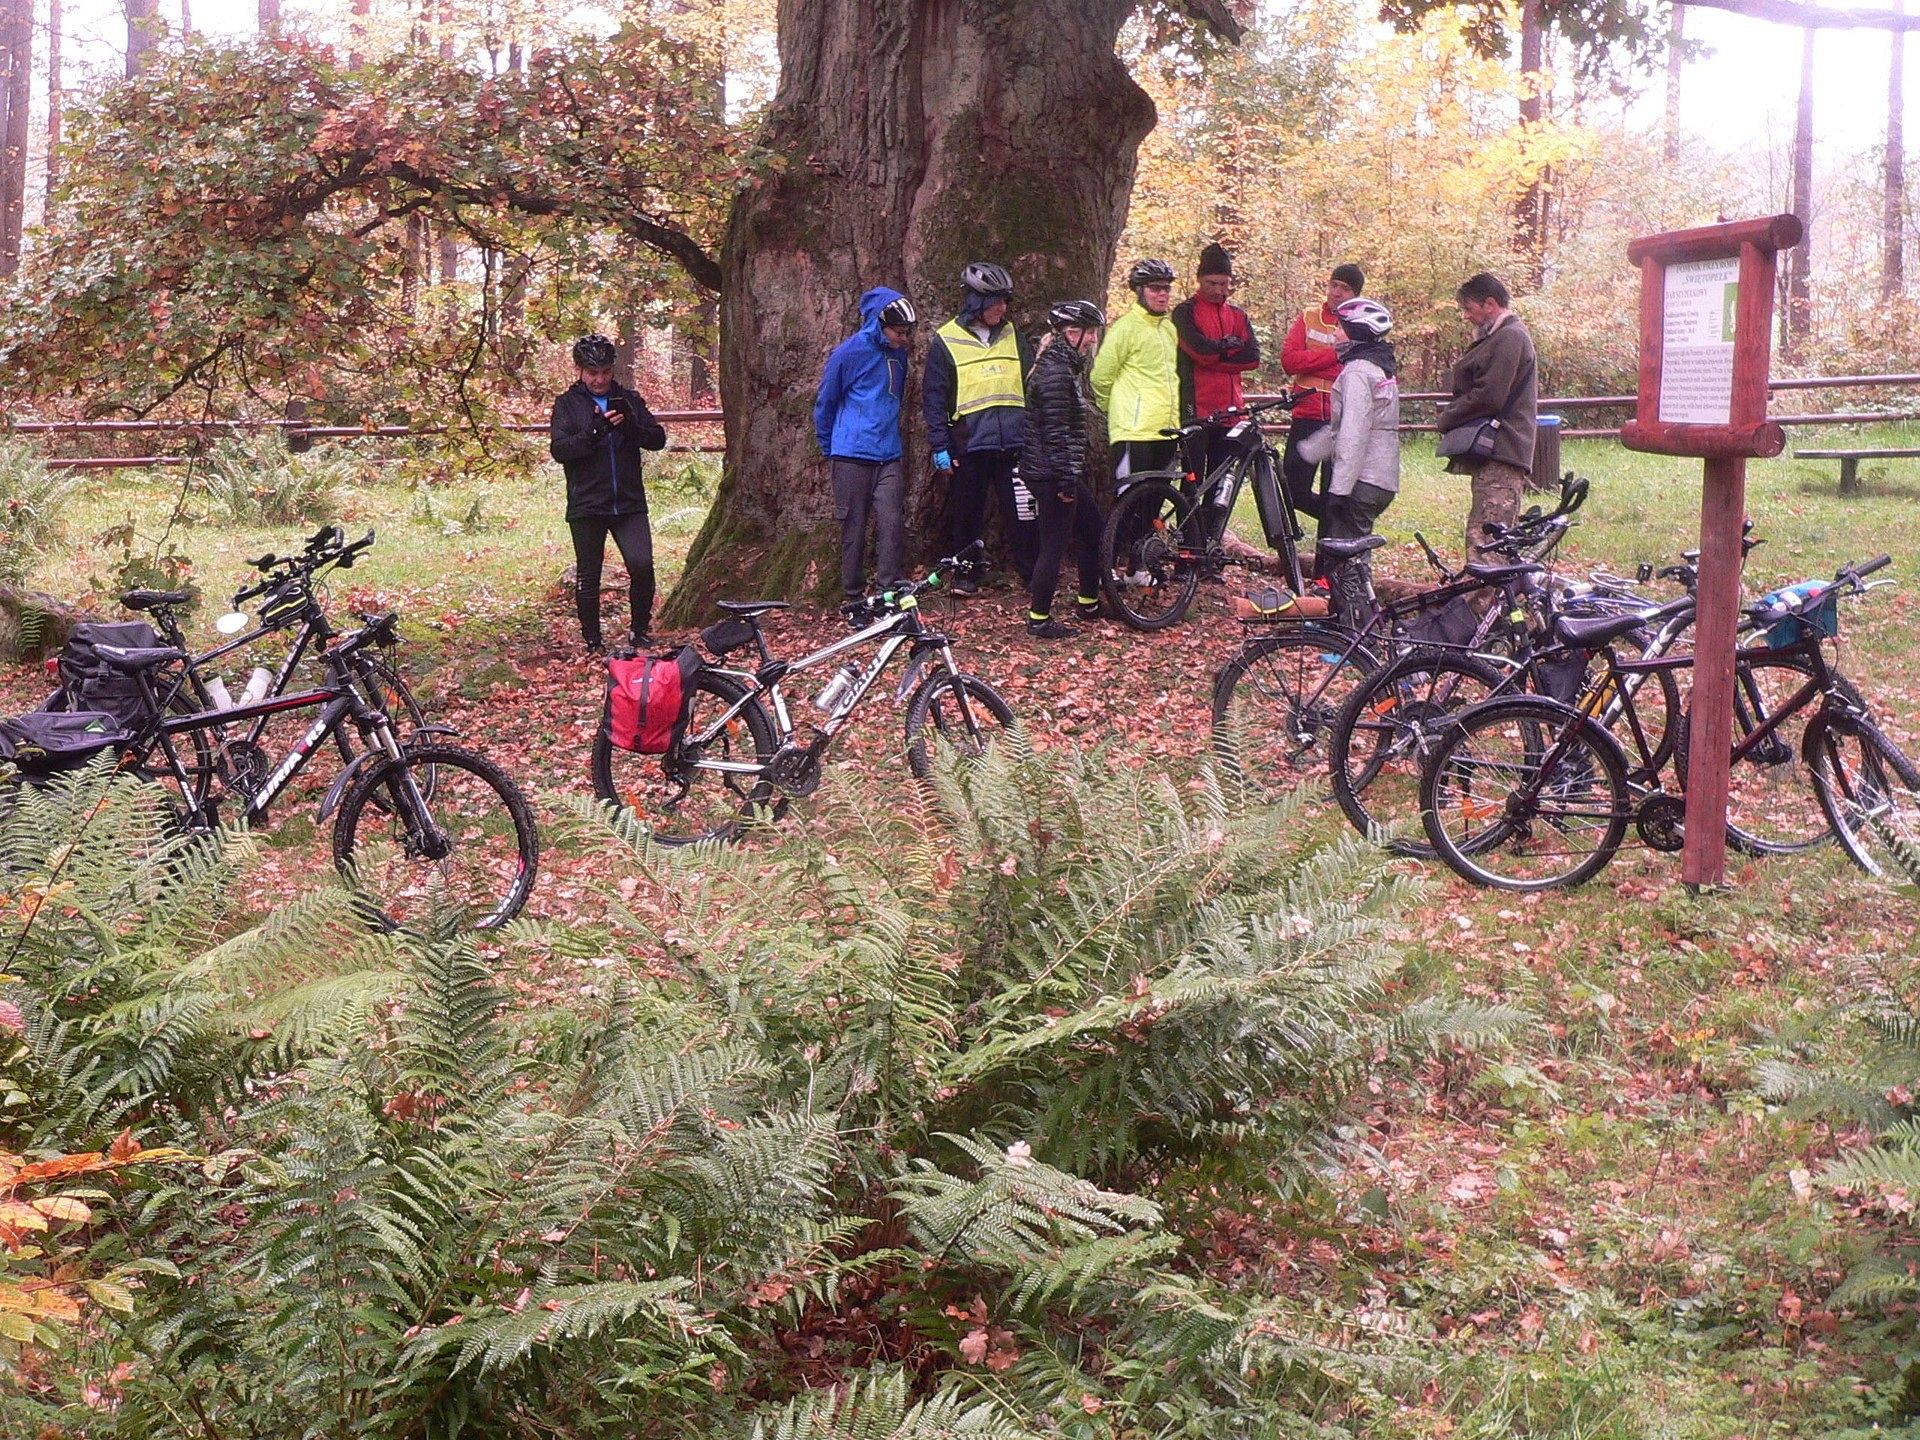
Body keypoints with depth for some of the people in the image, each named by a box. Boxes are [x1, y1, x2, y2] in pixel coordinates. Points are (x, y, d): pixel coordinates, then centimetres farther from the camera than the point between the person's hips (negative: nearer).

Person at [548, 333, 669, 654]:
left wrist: (631, 428, -17)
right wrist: (594, 432, -25)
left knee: (642, 565, -12)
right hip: (586, 505, -1)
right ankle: (592, 643, 19)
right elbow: (558, 449, -10)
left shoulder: (628, 399, 9)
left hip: (629, 503, 1)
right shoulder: (568, 404, 2)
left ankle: (640, 631, 6)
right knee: (587, 577, 6)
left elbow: (659, 438, 3)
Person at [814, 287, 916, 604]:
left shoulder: (898, 354, 10)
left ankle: (891, 590, -3)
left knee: (892, 523, -8)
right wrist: (830, 451, 11)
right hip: (851, 456, -4)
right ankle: (853, 596, 9)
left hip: (888, 456, 4)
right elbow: (825, 404, 4)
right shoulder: (848, 353, -5)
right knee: (854, 527, 0)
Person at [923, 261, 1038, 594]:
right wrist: (939, 446, -5)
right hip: (968, 444, -2)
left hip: (1015, 441, 2)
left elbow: (1032, 383, 16)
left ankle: (1031, 572, 7)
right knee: (967, 514, 7)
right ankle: (964, 574, 20)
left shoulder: (1012, 335, 11)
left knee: (1023, 510, -2)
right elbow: (933, 396, 0)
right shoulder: (945, 341, 0)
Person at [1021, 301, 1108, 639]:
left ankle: (1089, 604, 30)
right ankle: (1039, 620, 4)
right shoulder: (1056, 373, -19)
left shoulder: (1064, 366, 14)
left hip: (1062, 471, 11)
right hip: (1052, 472, -11)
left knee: (1092, 529, 18)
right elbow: (1057, 432, -23)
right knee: (1054, 545, -4)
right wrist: (1066, 480, -22)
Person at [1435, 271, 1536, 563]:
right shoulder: (1499, 337, 22)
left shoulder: (1509, 337, -13)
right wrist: (1450, 414, 7)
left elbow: (1488, 396, -20)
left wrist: (1447, 418, -7)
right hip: (1493, 454, 11)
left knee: (1483, 541, -17)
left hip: (1499, 457, -11)